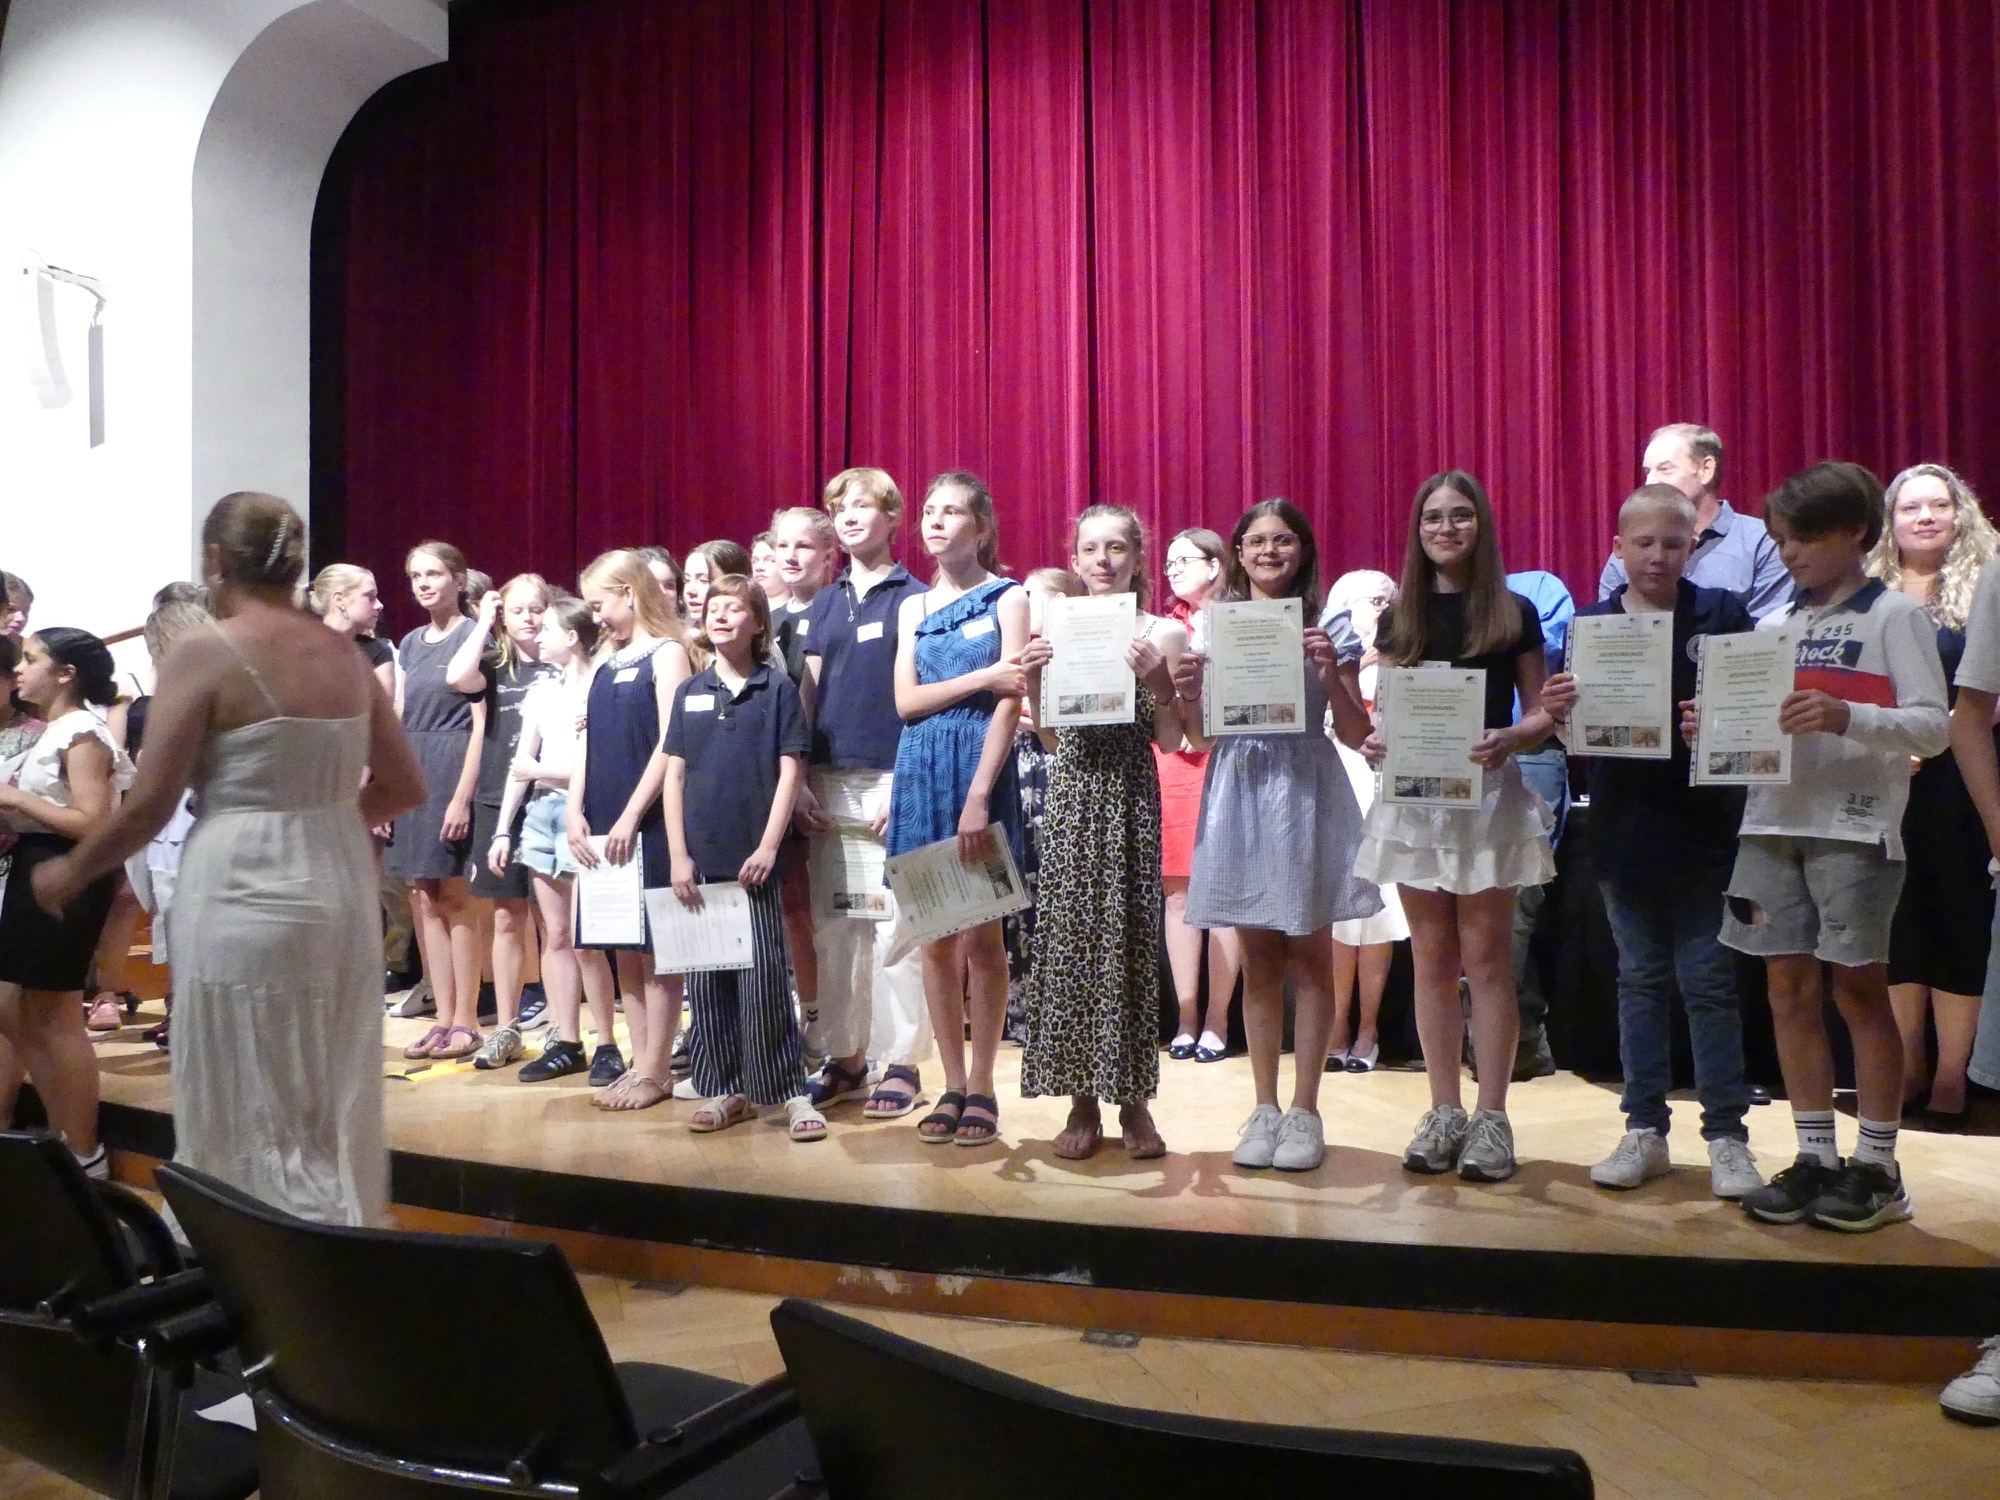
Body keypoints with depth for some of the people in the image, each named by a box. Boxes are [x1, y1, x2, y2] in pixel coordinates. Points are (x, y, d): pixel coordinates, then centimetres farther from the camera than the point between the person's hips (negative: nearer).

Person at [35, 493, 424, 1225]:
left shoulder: (204, 652, -9)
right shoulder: (344, 654, 7)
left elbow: (148, 807, -8)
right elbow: (407, 787, 10)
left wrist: (70, 872, 9)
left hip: (245, 895, -6)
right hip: (339, 889, 6)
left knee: (252, 1121, 5)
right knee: (336, 1112, 15)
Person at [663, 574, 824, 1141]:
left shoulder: (777, 688, 1)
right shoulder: (689, 692, 10)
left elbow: (790, 771, -3)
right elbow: (674, 775, 8)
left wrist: (768, 847, -11)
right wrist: (678, 856, 0)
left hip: (754, 858, -4)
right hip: (701, 858, 4)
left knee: (763, 976, -3)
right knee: (707, 978, 7)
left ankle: (791, 1092, 6)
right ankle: (725, 1090, 18)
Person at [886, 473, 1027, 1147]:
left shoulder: (1007, 598, 1)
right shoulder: (913, 607, 15)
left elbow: (1009, 703, -8)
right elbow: (906, 701, 4)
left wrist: (979, 797, -16)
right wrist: (982, 677, -9)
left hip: (981, 768, -4)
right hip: (920, 772, 4)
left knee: (981, 936, -1)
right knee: (936, 938, 5)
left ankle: (981, 1087, 10)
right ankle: (952, 1085, 14)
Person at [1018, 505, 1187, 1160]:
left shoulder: (1163, 633, 1)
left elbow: (1171, 739, -2)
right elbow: (1051, 735, 12)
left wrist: (1156, 676, -16)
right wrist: (1036, 683, -4)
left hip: (1130, 793, -2)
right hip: (1073, 790, 3)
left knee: (1130, 938, 1)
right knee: (1068, 937, 2)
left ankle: (1134, 1099, 14)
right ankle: (1081, 1100, 14)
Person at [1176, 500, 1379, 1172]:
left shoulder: (1329, 629, 3)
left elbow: (1357, 735, 2)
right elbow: (1200, 738, 10)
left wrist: (1330, 674, -13)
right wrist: (1187, 693, -10)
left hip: (1307, 795, -2)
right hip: (1238, 794, 2)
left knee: (1308, 958, 3)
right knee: (1257, 960, 8)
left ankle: (1305, 1111, 12)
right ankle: (1264, 1108, 17)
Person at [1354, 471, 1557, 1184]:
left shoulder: (1514, 613, 1)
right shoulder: (1399, 617, 9)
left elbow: (1541, 712, 3)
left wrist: (1509, 738, -18)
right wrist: (1373, 741, -11)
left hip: (1488, 795, -3)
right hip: (1414, 797, 3)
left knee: (1486, 957, -1)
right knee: (1432, 960, 7)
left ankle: (1491, 1118, 8)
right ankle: (1444, 1113, 16)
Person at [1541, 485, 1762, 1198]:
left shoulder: (1722, 616, 0)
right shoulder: (1590, 624, 3)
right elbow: (1577, 740, 3)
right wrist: (1558, 714, -18)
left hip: (1704, 827, -2)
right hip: (1624, 830, 2)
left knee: (1708, 981, 4)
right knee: (1640, 980, 12)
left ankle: (1726, 1136, 16)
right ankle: (1645, 1129, 22)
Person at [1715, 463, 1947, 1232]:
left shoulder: (1894, 614, -1)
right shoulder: (1772, 626, 15)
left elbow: (1933, 724, -9)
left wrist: (1847, 716, -24)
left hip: (1854, 827, -5)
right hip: (1772, 823, 5)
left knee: (1858, 989, 0)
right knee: (1790, 987, 6)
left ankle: (1878, 1167, 12)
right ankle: (1816, 1158, 16)